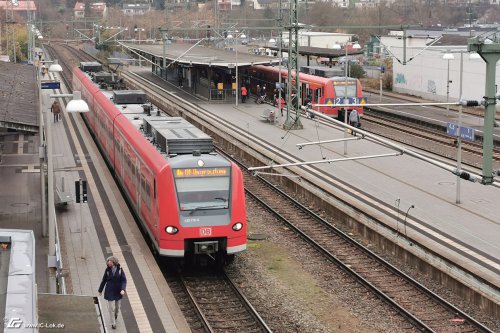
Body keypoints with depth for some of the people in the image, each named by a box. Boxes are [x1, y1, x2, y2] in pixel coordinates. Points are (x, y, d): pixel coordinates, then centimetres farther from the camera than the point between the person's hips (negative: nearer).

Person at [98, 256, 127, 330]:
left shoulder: (120, 269, -11)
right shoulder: (107, 270, -10)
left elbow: (124, 280, -11)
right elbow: (104, 280, 0)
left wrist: (123, 289, -26)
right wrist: (100, 290, 7)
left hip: (118, 291, 1)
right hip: (110, 292, -1)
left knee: (117, 307, 19)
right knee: (111, 308, 0)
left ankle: (115, 315, 51)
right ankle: (113, 323, 13)